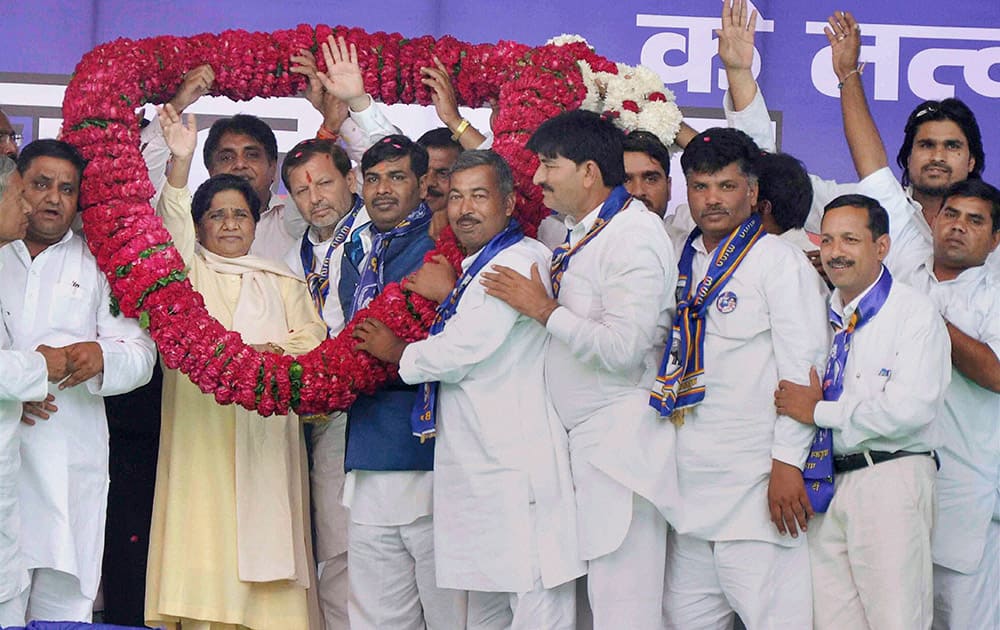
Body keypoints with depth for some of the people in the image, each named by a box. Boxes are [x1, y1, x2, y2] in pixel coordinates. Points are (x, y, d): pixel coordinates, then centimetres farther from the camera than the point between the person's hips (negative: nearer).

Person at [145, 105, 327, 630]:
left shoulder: (282, 282, 23)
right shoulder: (189, 268, 14)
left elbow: (312, 336, 11)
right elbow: (172, 223, -5)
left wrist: (274, 349, -10)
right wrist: (180, 160, -20)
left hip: (265, 433, 2)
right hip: (201, 431, -2)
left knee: (263, 537, -6)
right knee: (205, 544, -12)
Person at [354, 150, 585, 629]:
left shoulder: (520, 259, -12)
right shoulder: (475, 267, 21)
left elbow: (461, 350, -14)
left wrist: (395, 351, 3)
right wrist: (449, 295, 10)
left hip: (520, 461, -11)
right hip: (477, 462, 11)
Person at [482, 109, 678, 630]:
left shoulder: (634, 235, -13)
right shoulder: (579, 231, 15)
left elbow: (622, 347, -22)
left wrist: (543, 309, -12)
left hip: (623, 442, -9)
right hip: (587, 440, 9)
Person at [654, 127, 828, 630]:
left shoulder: (779, 259, -3)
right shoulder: (683, 264, 16)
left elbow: (803, 368, -9)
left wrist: (787, 463, -16)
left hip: (756, 476, -6)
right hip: (689, 478, 6)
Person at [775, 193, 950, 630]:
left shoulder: (915, 314, -4)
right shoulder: (824, 316, 17)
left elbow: (908, 410, -17)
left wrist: (820, 411, -9)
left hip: (889, 482, -6)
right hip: (827, 483, 6)